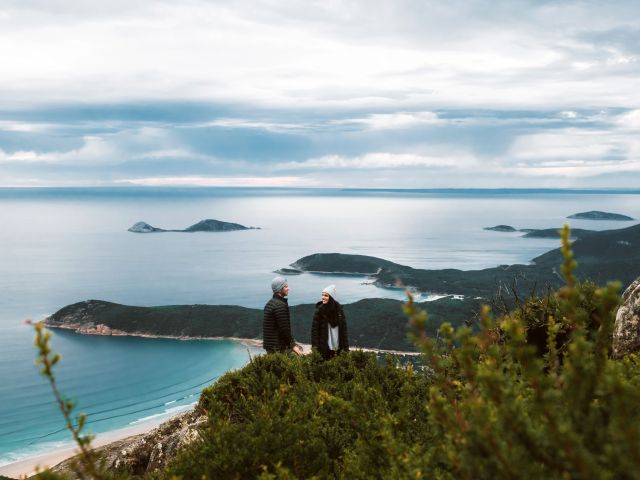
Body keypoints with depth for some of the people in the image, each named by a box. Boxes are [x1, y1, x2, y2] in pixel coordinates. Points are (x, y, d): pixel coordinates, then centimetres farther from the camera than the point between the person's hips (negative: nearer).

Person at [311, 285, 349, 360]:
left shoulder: (339, 309, 0)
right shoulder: (319, 309, -6)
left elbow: (343, 328, 4)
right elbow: (314, 328, -6)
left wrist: (346, 347, 1)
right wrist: (315, 346, -13)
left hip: (337, 346, 2)